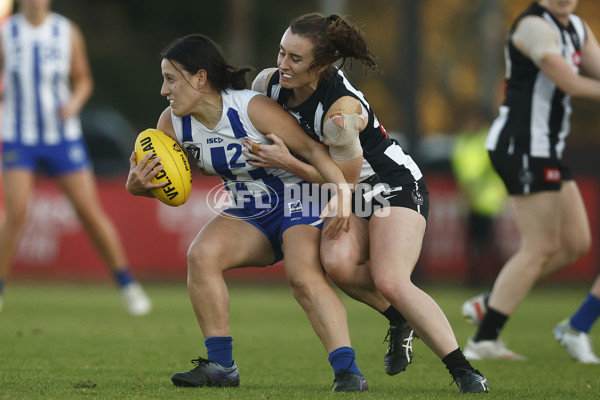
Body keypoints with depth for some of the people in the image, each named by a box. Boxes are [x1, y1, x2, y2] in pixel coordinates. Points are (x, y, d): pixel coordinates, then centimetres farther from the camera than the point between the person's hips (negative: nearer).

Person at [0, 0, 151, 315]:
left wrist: (75, 102, -11)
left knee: (90, 211, -1)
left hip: (63, 135, 1)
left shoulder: (67, 33, -1)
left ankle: (127, 284, 13)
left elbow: (83, 79, 9)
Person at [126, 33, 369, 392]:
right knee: (202, 254, -21)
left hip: (298, 204, -6)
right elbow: (157, 178, 5)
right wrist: (136, 185, -20)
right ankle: (221, 366, -15)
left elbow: (312, 148, -23)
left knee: (304, 276, -31)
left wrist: (342, 190, -38)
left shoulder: (253, 108, -23)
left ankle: (349, 372, -34)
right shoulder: (173, 123, -4)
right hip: (246, 215, 6)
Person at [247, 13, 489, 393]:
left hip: (395, 186, -6)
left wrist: (287, 162, -23)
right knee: (337, 261, -26)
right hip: (348, 196, 6)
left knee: (390, 282, -25)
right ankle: (401, 318, 1)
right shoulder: (269, 83, -11)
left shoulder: (341, 110, -31)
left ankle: (465, 372, -18)